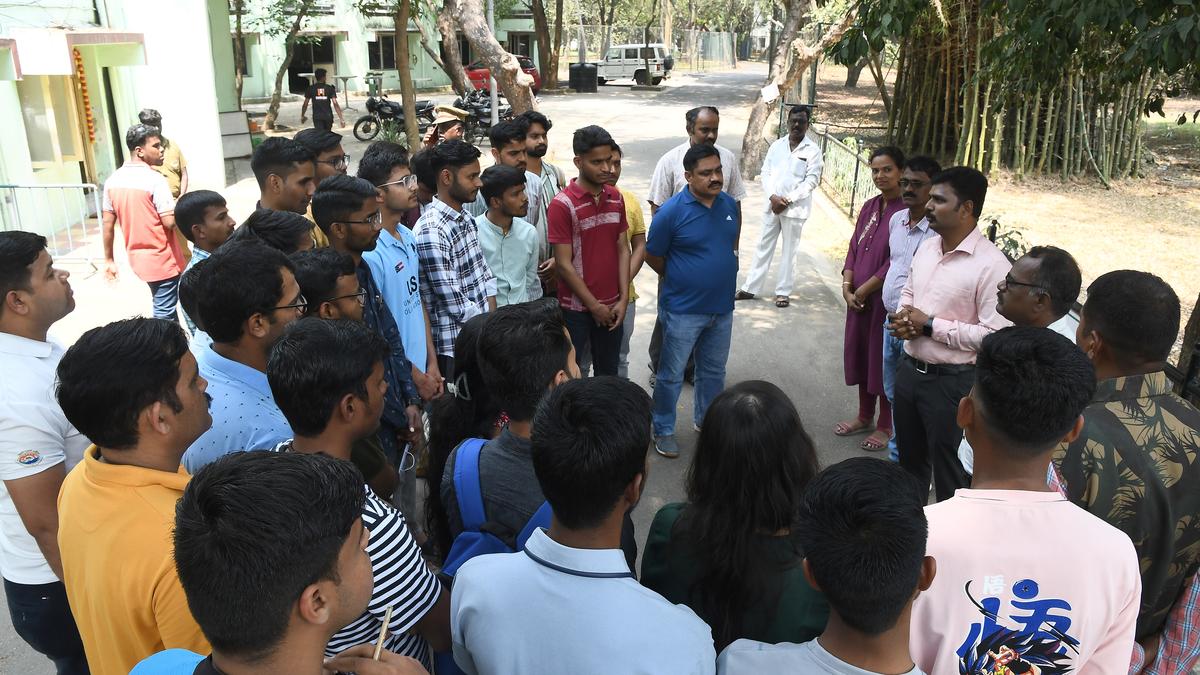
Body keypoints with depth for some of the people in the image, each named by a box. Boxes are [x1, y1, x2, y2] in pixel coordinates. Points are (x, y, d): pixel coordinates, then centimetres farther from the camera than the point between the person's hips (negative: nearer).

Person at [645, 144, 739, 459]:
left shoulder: (729, 204, 0)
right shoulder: (672, 211, -17)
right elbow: (652, 256, -6)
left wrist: (721, 273, 14)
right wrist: (676, 279, 6)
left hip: (722, 307, 6)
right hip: (683, 311, -5)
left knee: (714, 371, 20)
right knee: (671, 374, 7)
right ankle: (663, 430, 24)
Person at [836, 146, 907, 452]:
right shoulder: (870, 207, 8)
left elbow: (897, 262, -18)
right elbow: (854, 249, 8)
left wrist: (863, 290, -12)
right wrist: (847, 287, -4)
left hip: (886, 298, -7)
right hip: (858, 297, 7)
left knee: (883, 359, 4)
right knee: (860, 353, 16)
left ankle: (885, 426, 21)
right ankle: (864, 416, 33)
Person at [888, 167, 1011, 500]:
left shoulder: (991, 265, -20)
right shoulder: (926, 247, 4)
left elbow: (996, 336, -23)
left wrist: (931, 326, -20)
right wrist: (904, 317, -4)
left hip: (951, 382, -8)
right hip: (909, 368, 8)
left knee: (949, 472, 8)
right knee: (909, 459, 25)